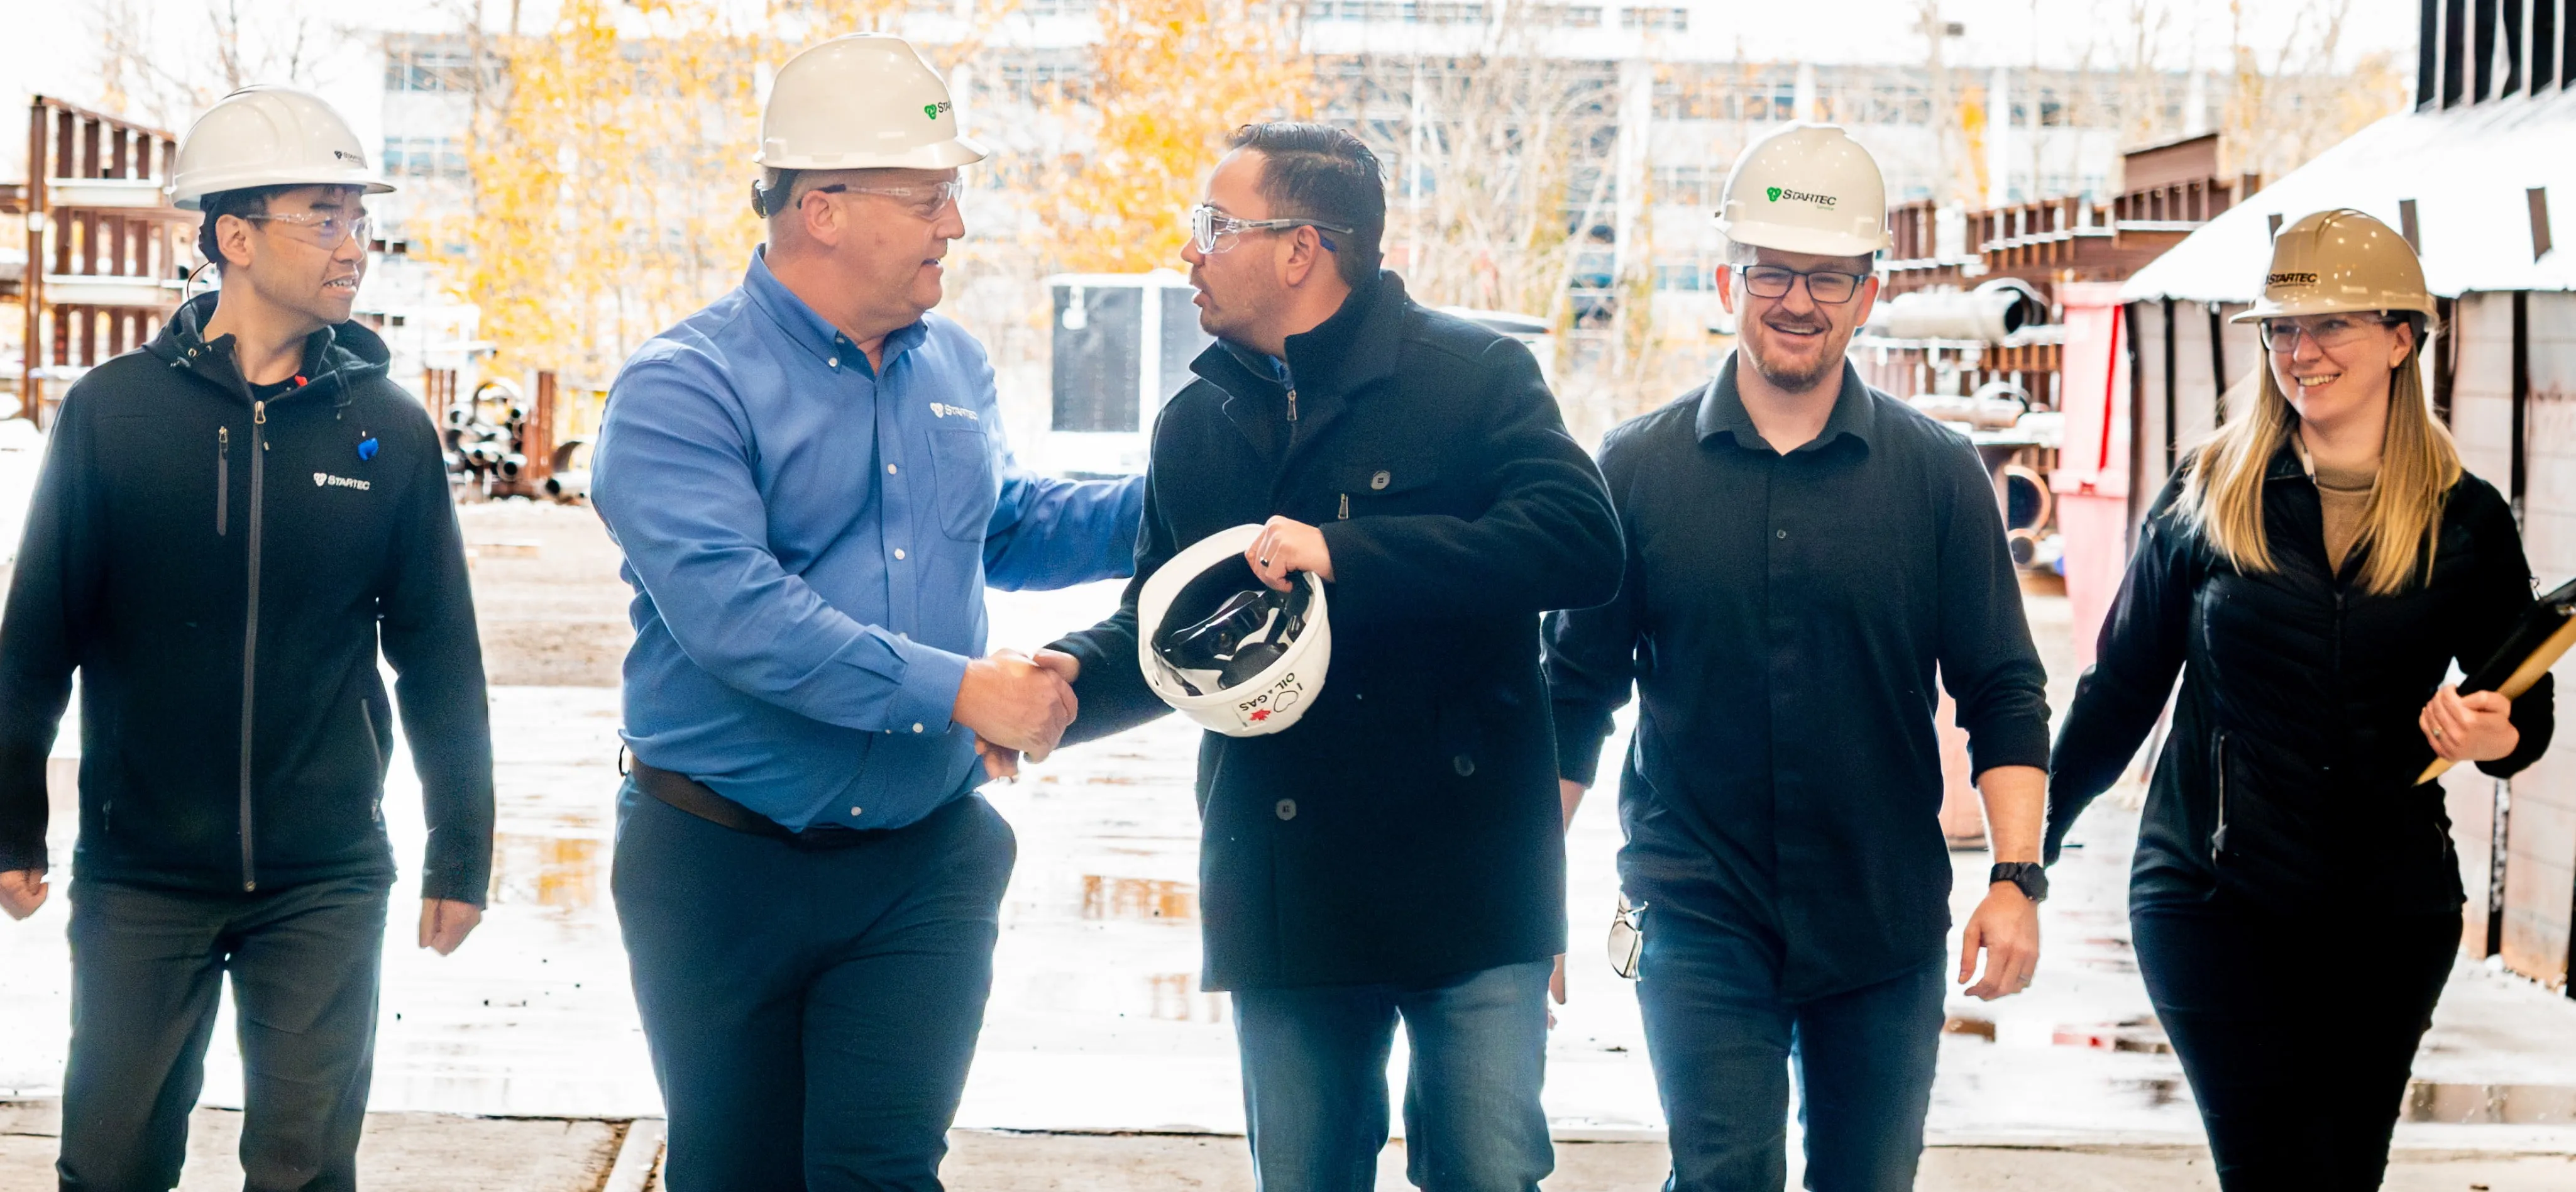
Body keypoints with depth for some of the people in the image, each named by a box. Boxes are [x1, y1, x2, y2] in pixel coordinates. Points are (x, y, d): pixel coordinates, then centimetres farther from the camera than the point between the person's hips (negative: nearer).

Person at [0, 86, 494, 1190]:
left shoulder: (389, 428, 0)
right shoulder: (112, 411, -3)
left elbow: (438, 656, 4)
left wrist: (461, 851, 4)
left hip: (326, 882, 0)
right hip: (139, 875, 0)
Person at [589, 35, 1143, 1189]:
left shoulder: (954, 368, 8)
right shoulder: (685, 387, -14)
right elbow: (732, 610, -26)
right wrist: (957, 691, -27)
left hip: (925, 863, 4)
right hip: (724, 865, -3)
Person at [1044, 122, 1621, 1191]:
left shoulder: (1476, 377, -4)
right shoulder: (1196, 424, 13)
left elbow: (1581, 544, -19)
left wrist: (1343, 554, -23)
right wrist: (1067, 680, -5)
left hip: (1464, 885, -4)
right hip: (1281, 893, 5)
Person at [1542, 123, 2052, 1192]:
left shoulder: (1939, 475, 1)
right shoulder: (1638, 469, 1)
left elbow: (2003, 696, 2)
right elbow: (1575, 692, 5)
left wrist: (2016, 879, -9)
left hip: (1885, 930, 2)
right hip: (1698, 921, -1)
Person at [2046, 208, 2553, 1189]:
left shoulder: (2465, 520, 0)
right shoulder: (2209, 493, -2)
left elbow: (2526, 713, 7)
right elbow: (2123, 684, 4)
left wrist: (2495, 737, -17)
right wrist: (2033, 844, 3)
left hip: (2392, 916, 2)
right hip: (2212, 903, -2)